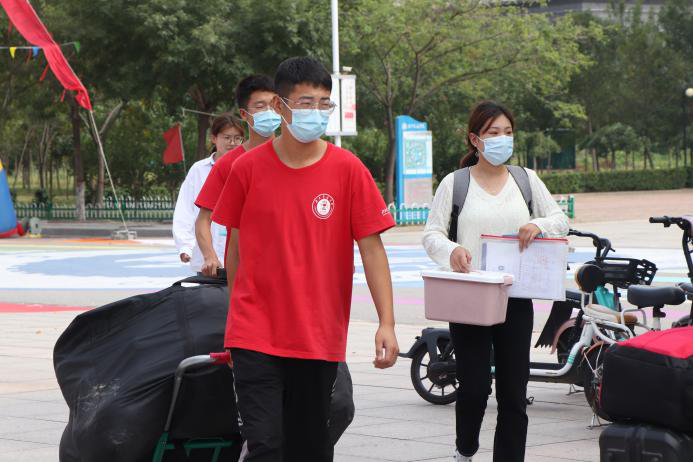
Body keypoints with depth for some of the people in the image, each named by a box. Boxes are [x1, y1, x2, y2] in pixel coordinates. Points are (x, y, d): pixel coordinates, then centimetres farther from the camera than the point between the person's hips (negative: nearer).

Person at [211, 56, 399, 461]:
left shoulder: (349, 170, -3)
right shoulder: (248, 168, -1)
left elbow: (372, 248, -3)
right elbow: (237, 246, 10)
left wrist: (387, 323, -10)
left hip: (320, 334, 1)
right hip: (256, 333, -1)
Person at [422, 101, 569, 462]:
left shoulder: (527, 180, 12)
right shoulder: (454, 183, 4)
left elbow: (561, 220, 14)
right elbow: (431, 234, -1)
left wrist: (538, 225, -8)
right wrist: (451, 250, -23)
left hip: (516, 300, 2)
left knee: (514, 392, 1)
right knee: (473, 387, -4)